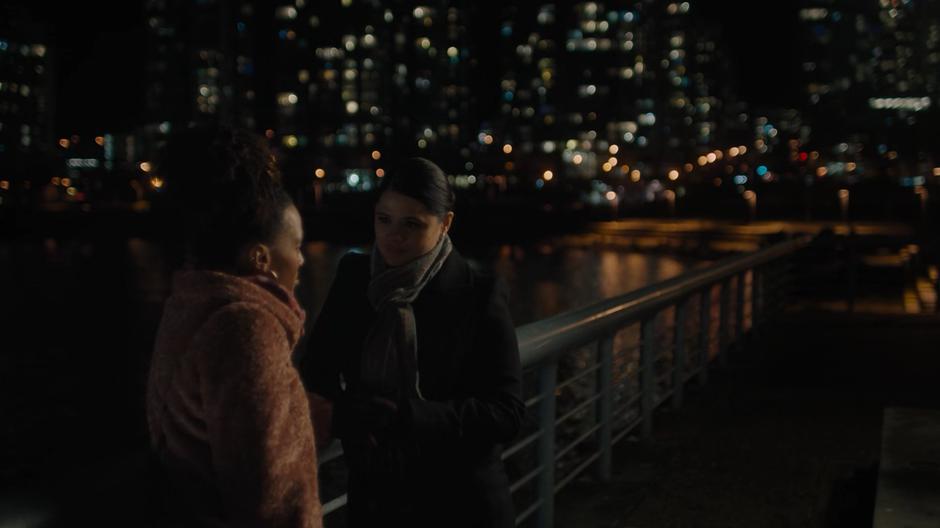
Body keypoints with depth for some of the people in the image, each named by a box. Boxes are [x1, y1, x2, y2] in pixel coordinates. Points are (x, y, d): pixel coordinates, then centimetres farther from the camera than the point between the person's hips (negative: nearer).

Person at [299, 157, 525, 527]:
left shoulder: (479, 296, -12)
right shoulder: (354, 278, -2)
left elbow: (507, 412, -14)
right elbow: (316, 371, 2)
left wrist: (408, 415, -26)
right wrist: (350, 411, -20)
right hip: (372, 497, 3)